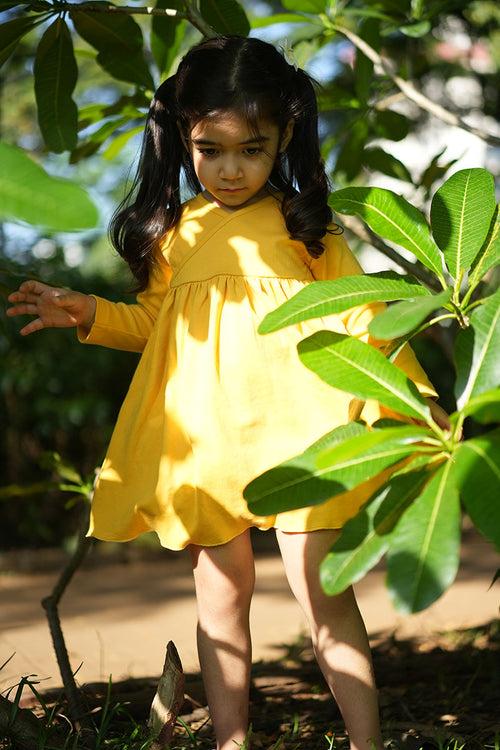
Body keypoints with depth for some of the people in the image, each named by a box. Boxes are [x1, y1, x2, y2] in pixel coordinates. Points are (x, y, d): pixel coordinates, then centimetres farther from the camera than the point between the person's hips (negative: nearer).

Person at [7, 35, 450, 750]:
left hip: (292, 423, -3)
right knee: (220, 591, 9)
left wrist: (413, 395, 2)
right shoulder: (173, 232, 12)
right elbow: (151, 321, 22)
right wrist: (89, 313, 5)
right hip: (203, 435, 3)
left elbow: (358, 313, 7)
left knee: (319, 585, -7)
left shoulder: (303, 224, 4)